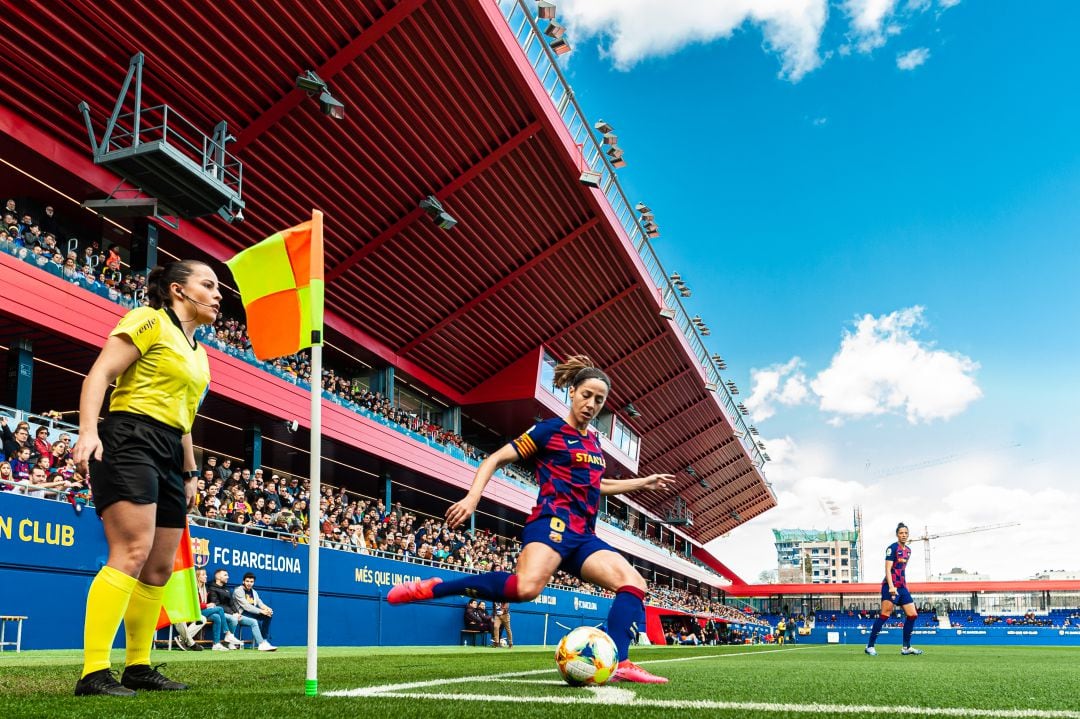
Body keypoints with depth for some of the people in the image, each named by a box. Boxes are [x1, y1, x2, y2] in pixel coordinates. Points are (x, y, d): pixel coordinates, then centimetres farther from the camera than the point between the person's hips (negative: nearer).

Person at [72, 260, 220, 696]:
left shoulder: (199, 354, 23)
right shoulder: (150, 321, -2)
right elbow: (99, 373, -11)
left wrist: (190, 473, 25)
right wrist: (88, 430, -25)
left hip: (169, 458, 9)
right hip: (129, 443, -9)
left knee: (160, 568, 8)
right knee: (132, 553, -20)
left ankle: (138, 668, 16)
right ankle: (93, 673, -20)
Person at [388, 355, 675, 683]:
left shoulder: (594, 440, 22)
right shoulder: (549, 429, 0)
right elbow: (495, 460, -1)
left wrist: (643, 482, 39)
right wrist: (472, 498, -16)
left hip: (583, 535, 8)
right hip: (553, 521, -8)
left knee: (634, 582, -10)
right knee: (527, 586, -35)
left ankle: (619, 664, -21)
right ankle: (431, 588, -23)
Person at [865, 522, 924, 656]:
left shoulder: (908, 550, 15)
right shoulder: (892, 548, -8)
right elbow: (888, 569, -15)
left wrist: (905, 585, 21)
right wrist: (891, 587, -25)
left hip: (902, 587, 8)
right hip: (891, 586, -8)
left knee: (912, 615, 4)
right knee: (884, 615, -12)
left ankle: (906, 648, 14)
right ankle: (870, 646, -7)